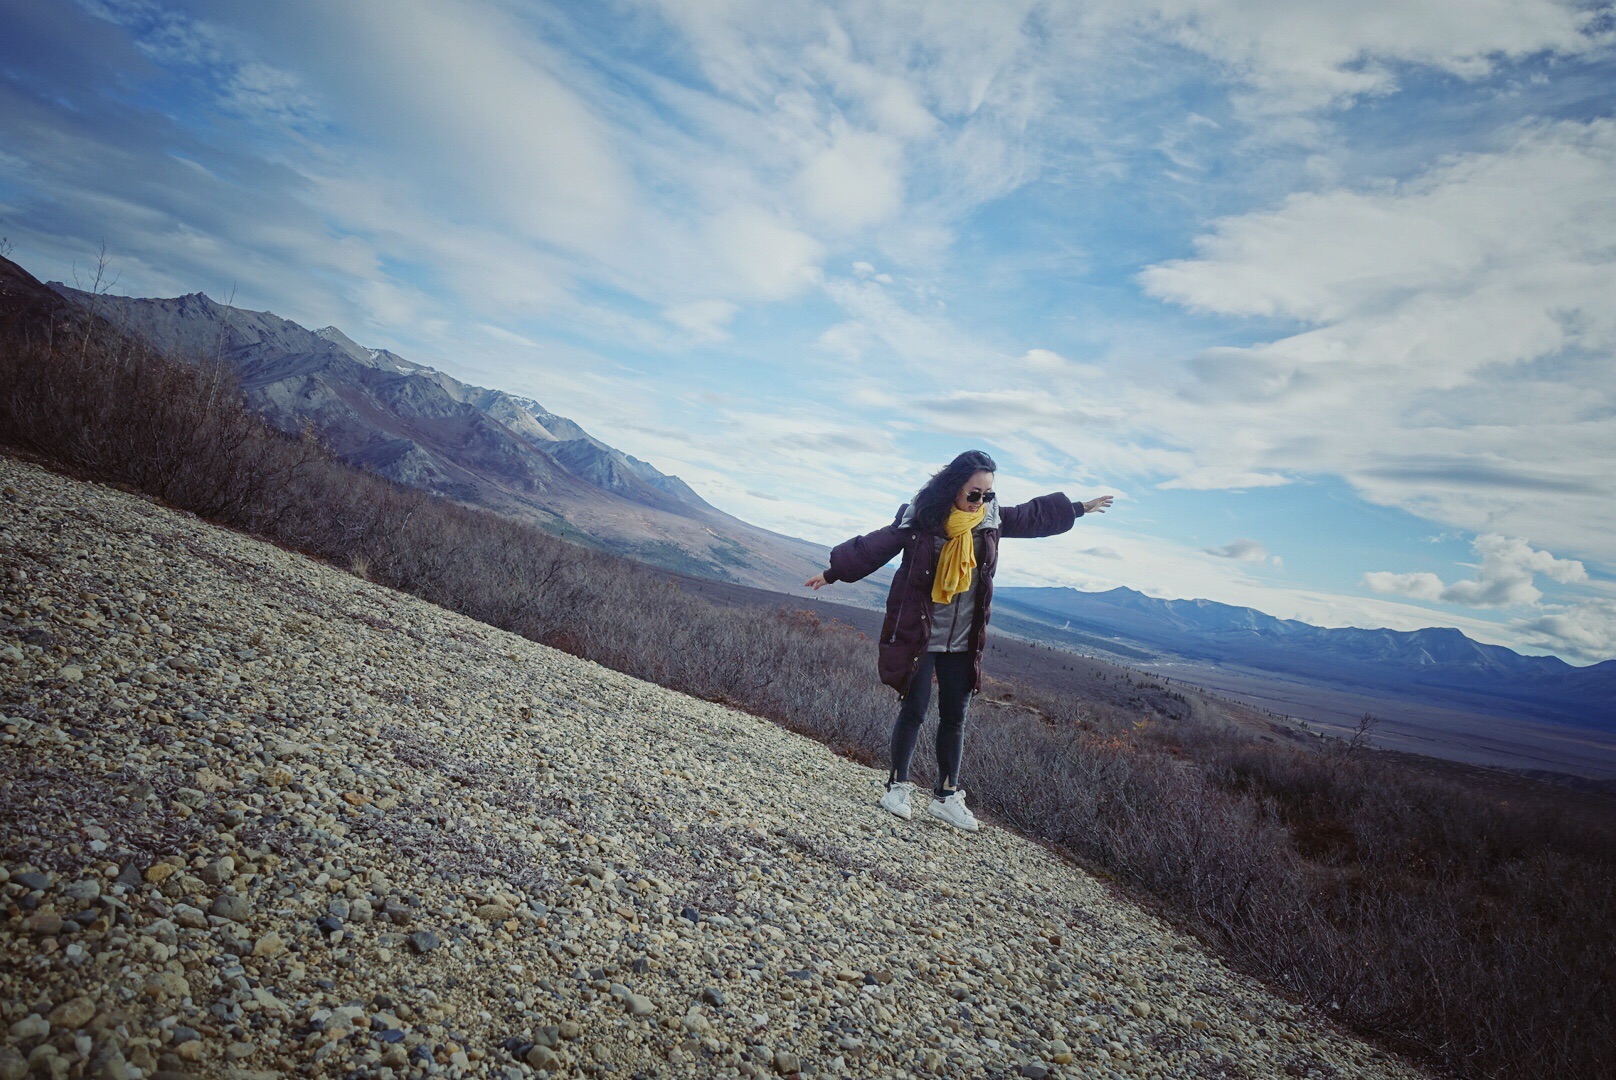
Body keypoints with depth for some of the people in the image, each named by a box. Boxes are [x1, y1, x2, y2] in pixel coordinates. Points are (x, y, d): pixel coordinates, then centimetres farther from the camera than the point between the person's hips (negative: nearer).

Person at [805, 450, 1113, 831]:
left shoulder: (991, 520, 0)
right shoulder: (918, 520, -13)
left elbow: (1034, 515, 17)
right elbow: (873, 547, -4)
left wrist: (1080, 508, 28)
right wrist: (832, 574, 4)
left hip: (962, 642, 4)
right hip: (918, 635, -4)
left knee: (954, 718, 8)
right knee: (914, 711, 0)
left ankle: (946, 796, 18)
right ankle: (897, 785, 15)